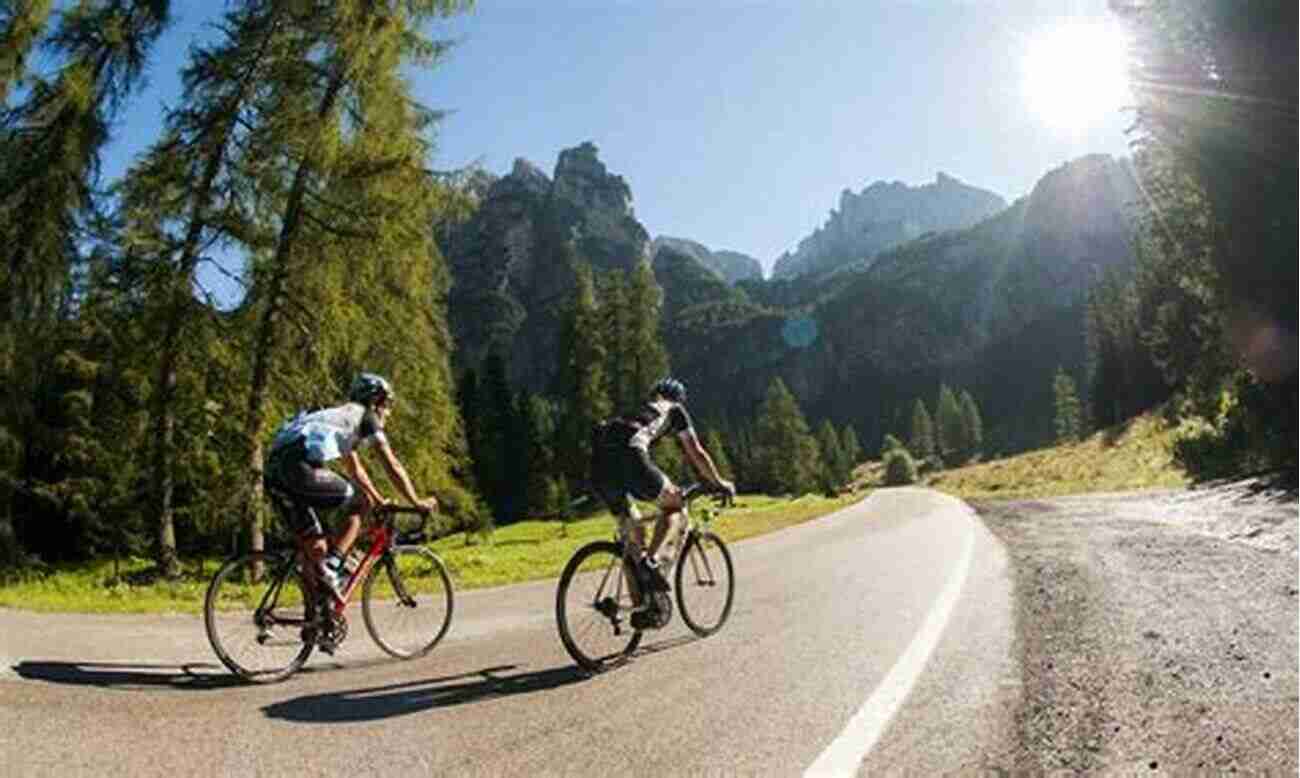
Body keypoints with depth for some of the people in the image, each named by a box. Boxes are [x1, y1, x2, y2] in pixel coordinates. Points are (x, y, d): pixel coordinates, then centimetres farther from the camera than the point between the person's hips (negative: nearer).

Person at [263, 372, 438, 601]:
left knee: (316, 545, 16)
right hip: (300, 466, -9)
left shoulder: (342, 416, 34)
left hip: (273, 469, 9)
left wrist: (380, 502, 49)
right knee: (362, 503, 6)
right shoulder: (366, 416, 11)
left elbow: (355, 470, 43)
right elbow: (393, 466, 8)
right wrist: (417, 502, 16)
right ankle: (330, 568, -3)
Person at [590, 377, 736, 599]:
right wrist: (720, 482, 37)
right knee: (673, 503, 17)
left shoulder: (638, 410, 40)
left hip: (599, 458, 6)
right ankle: (651, 560, -3)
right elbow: (697, 454, 23)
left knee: (633, 531, 19)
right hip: (628, 455, -6)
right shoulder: (674, 409, 25)